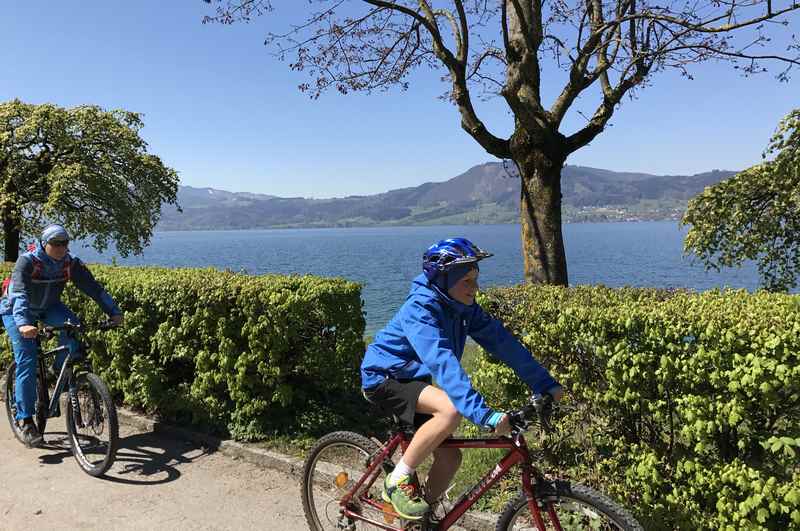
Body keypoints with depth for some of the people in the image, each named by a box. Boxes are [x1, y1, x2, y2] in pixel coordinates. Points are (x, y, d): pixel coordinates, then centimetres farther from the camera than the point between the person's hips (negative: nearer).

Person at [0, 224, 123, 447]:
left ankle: (60, 368, -2)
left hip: (47, 307, 4)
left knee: (73, 325, -28)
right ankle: (26, 421, -7)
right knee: (27, 362, -13)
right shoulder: (27, 261, -28)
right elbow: (19, 294, -41)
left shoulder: (71, 264, -17)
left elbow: (93, 288, -18)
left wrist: (114, 312, -29)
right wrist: (22, 324, -56)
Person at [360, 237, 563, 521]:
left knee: (450, 457, 2)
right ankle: (398, 480, -12)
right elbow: (442, 362, -41)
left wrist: (546, 384, -12)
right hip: (384, 379, -8)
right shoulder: (420, 309, -29)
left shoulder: (464, 307, -6)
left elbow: (503, 342, -7)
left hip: (413, 380, 8)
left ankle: (425, 516, 25)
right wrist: (484, 414, -49)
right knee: (452, 409, -30)